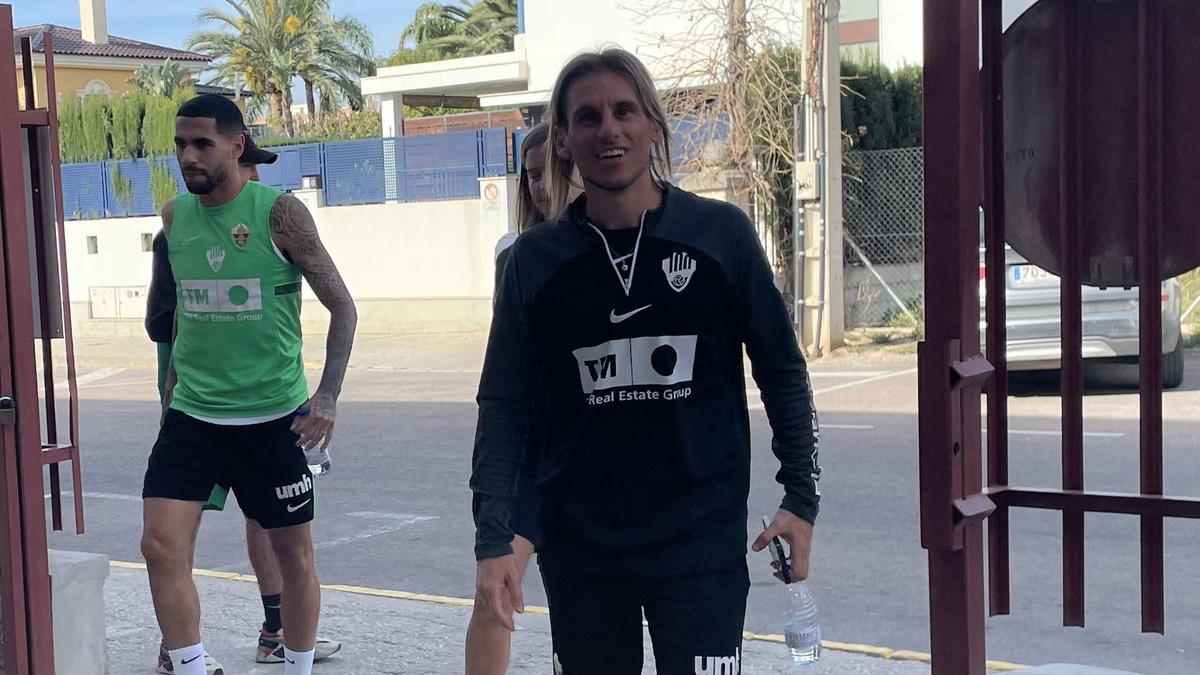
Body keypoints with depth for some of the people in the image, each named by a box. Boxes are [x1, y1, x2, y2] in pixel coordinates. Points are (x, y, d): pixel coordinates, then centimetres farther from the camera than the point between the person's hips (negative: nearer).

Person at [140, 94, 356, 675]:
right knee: (160, 545, -9)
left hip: (273, 418, -3)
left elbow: (342, 305, -6)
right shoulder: (175, 217, 5)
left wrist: (327, 396, -14)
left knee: (292, 551, 8)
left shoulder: (279, 213, -9)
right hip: (191, 415, 4)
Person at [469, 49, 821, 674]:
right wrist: (493, 537, -6)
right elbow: (504, 401, 1)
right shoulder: (536, 258, -1)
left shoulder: (721, 233, -4)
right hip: (578, 546, 2)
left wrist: (801, 496, 0)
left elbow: (781, 370, 3)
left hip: (701, 541, -2)